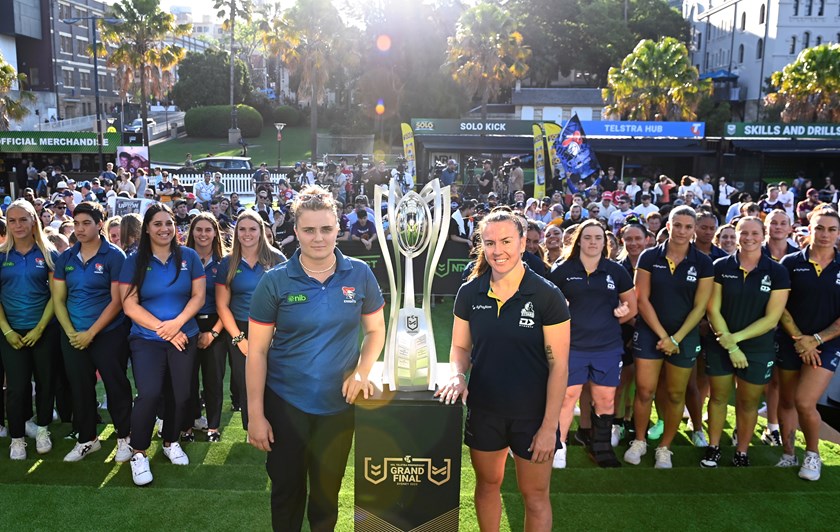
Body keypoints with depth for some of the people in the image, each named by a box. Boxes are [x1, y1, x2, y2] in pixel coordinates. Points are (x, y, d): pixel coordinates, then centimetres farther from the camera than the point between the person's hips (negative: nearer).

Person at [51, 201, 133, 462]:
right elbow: (58, 299, 6)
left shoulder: (114, 256, -8)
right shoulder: (65, 258, 6)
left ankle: (124, 437, 18)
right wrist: (71, 332, -7)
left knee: (116, 385, 2)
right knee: (80, 388, 12)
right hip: (73, 336, 5)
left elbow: (117, 301, -11)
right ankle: (87, 439, 28)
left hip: (109, 334, -4)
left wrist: (91, 333, -15)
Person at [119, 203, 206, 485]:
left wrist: (177, 322, -15)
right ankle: (139, 453, 4)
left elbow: (198, 296, 0)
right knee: (149, 394, -15)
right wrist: (162, 328, -13)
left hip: (184, 338, 2)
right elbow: (129, 305, -5)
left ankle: (171, 442, 31)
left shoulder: (189, 257, 2)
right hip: (146, 339, -2)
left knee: (180, 394, 7)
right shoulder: (135, 261, -1)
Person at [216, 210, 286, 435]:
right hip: (240, 333, 2)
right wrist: (239, 338, -5)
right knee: (245, 387, 8)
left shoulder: (276, 258, 0)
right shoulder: (228, 264, 5)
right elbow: (222, 305, 4)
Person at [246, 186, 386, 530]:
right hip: (285, 404, -1)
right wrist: (256, 414, -8)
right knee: (286, 489, 14)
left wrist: (362, 371, -11)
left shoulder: (359, 274, -6)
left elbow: (376, 330, 6)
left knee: (327, 492, 17)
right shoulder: (275, 282, -11)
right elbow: (257, 351, -7)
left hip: (339, 403, 1)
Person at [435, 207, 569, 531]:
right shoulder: (469, 292, -4)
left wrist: (549, 426, -13)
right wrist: (457, 375, -14)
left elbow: (559, 366, -12)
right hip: (483, 409, 3)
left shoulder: (547, 295, -14)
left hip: (532, 414, -3)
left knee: (535, 495, 12)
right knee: (487, 484, 21)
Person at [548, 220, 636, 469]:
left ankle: (602, 447, 27)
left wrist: (612, 322, 3)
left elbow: (632, 305, 13)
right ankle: (558, 448, 12)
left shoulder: (616, 270, 4)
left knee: (606, 400, 10)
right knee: (567, 396, -1)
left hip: (608, 346, 2)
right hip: (572, 345, -2)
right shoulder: (562, 270, -1)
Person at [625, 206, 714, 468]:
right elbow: (642, 300, -5)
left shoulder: (702, 263, -3)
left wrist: (676, 338, -11)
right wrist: (662, 335, -10)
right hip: (649, 332, -1)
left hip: (685, 336, 1)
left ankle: (664, 447, 24)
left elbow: (700, 306, -4)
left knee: (676, 394, 8)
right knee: (644, 390, 0)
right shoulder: (649, 257, -4)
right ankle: (639, 441, 20)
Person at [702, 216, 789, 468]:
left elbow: (772, 318, -10)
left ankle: (741, 453, 28)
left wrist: (736, 337, -16)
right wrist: (730, 346, -12)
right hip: (720, 346, 1)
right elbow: (713, 310, -6)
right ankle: (713, 448, 27)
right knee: (718, 397, 11)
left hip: (758, 350, 0)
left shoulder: (777, 272, -7)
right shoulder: (721, 266, -5)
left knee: (748, 402, 12)